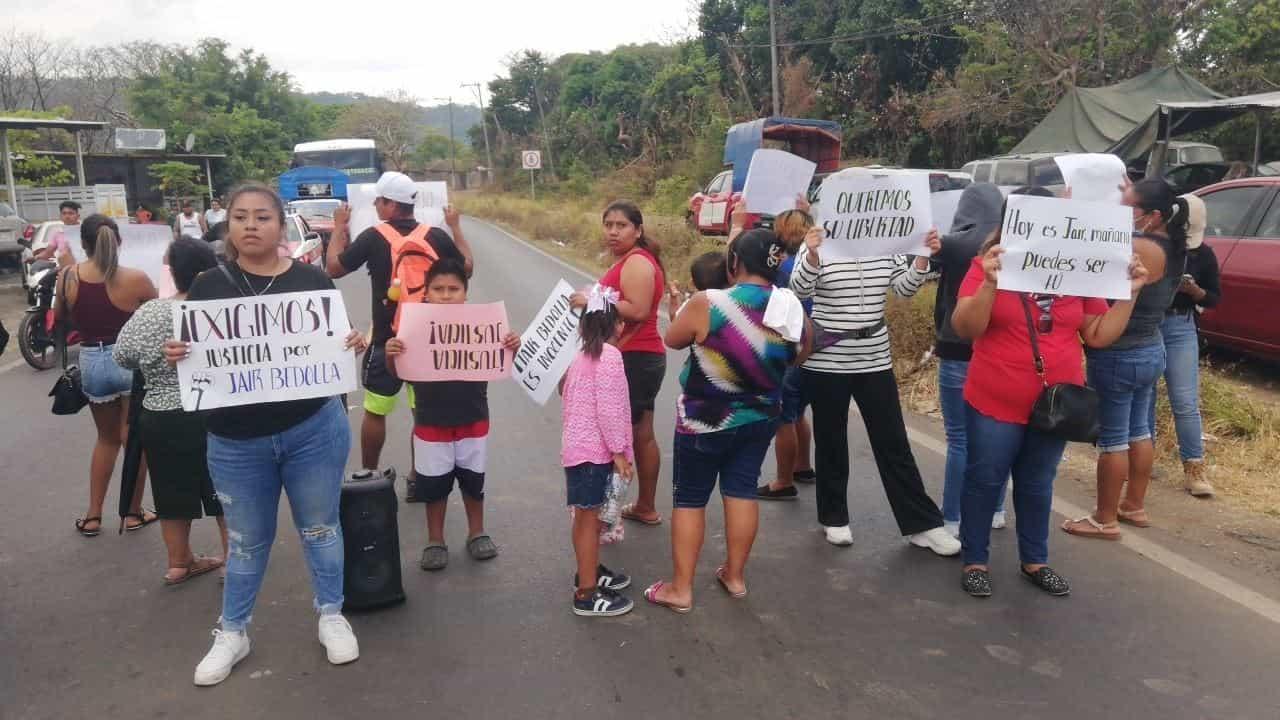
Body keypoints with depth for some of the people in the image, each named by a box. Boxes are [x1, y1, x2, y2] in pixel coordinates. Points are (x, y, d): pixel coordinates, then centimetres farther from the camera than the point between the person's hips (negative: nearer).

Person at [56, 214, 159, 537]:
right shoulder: (136, 279, -14)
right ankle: (133, 512, 21)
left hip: (91, 362, 3)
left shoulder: (67, 277, -5)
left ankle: (93, 515, 24)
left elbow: (60, 317, 12)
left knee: (107, 438, 21)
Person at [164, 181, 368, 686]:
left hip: (313, 431, 0)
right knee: (246, 540, 15)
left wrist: (355, 345, -16)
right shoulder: (208, 287, -1)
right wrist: (175, 356, -18)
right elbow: (189, 357, 5)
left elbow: (337, 346, 5)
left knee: (319, 527, 14)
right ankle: (232, 632, 34)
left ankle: (331, 615, 34)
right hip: (235, 442, 1)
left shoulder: (311, 281, -2)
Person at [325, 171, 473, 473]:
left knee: (375, 413, 13)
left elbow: (333, 268, 0)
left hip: (387, 340, -2)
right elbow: (467, 268, 11)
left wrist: (339, 227, 11)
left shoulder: (374, 237, -11)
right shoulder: (437, 236, -4)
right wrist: (456, 228, 19)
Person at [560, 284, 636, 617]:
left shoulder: (583, 355, 15)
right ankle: (587, 594, 2)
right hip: (593, 449, -9)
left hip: (578, 446, 9)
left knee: (587, 515, 20)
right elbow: (608, 409, -20)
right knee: (588, 516, -4)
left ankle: (590, 571, 36)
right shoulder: (609, 354, -14)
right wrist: (619, 451, -15)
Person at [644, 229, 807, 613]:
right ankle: (734, 576, 27)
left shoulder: (709, 303, -22)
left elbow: (673, 339, -5)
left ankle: (680, 589, 14)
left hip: (706, 420, -4)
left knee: (689, 498, 8)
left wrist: (690, 309, 12)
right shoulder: (793, 309, -8)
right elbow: (798, 354, 10)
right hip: (762, 418, 5)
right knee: (741, 490, 17)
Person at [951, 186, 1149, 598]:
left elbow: (1099, 335, 7)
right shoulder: (988, 266, -9)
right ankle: (975, 560, 24)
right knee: (984, 482, 9)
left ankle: (1035, 561, 33)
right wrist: (989, 283, -32)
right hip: (996, 405, -4)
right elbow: (964, 329, -18)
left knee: (1037, 486, 18)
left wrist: (1129, 292, -4)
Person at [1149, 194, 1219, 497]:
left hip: (1181, 328, 1)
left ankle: (1194, 469, 3)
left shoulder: (1204, 254, 2)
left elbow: (1215, 298, 7)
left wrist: (1194, 291, -12)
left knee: (1186, 401, -2)